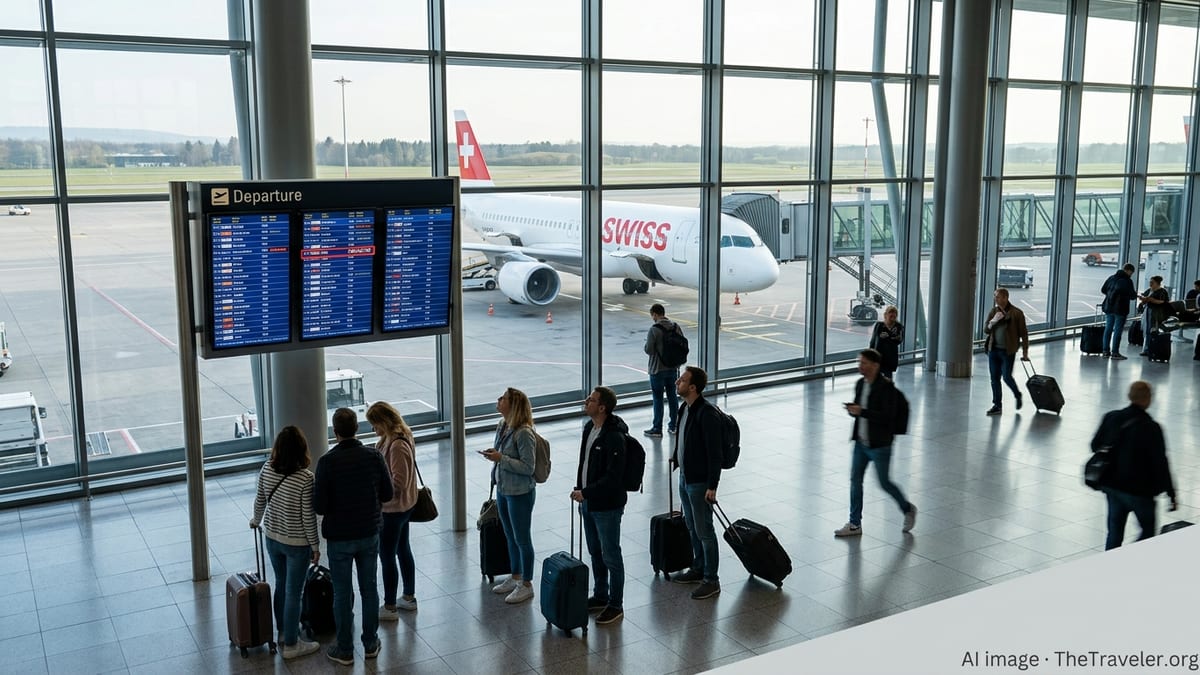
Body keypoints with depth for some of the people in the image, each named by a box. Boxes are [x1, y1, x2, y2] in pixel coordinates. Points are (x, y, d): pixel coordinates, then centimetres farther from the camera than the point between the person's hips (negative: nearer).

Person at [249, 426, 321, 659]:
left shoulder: (266, 469, -9)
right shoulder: (305, 478, -25)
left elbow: (260, 500, 6)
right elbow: (308, 516, -19)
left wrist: (256, 520, 27)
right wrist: (315, 545, -6)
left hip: (272, 538, 6)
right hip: (296, 543, -6)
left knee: (281, 583, 25)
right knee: (293, 592, 7)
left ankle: (283, 628, 43)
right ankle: (291, 644, 18)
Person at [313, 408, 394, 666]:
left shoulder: (327, 461, -18)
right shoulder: (374, 456, -8)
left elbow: (319, 506, -17)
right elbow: (387, 495, -1)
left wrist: (335, 505, 4)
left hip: (339, 537, -3)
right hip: (369, 534, 3)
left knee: (342, 594, 9)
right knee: (369, 588, 16)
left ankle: (345, 650, 20)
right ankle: (370, 644, 27)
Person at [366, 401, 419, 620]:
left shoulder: (397, 445, -27)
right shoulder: (392, 439, 4)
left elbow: (398, 483, -27)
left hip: (392, 509, -10)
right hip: (403, 506, 10)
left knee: (387, 557, 2)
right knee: (403, 551, 21)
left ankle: (390, 608, 14)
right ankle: (409, 597, 35)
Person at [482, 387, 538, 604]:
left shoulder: (523, 433, -25)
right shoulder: (502, 426, 3)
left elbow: (528, 468, -24)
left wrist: (500, 458, -25)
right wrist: (493, 455, 0)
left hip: (519, 493, -9)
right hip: (502, 489, 9)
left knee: (522, 539, 6)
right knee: (510, 537, 21)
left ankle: (526, 585, 20)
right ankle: (515, 577, 38)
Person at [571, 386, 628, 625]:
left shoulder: (614, 437, -24)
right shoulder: (589, 428, 5)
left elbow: (613, 477, -26)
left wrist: (585, 493, -22)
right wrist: (581, 495, 16)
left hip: (607, 506, -9)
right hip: (589, 503, 9)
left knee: (610, 556, 3)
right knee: (595, 553, 20)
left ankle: (616, 605, 16)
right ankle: (600, 596, 35)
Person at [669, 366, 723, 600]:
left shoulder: (707, 414, -24)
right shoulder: (685, 408, 5)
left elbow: (714, 452, -23)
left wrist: (712, 486, -23)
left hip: (700, 482, -9)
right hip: (685, 477, 9)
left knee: (704, 531, 1)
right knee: (692, 527, 20)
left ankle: (711, 580, 12)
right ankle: (698, 569, 35)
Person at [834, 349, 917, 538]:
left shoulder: (886, 387, -18)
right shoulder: (860, 384, 5)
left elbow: (888, 416, -24)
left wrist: (861, 412, -27)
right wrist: (852, 409, -8)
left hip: (879, 445, -7)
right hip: (861, 442, 7)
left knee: (884, 483, 5)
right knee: (855, 480, 7)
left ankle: (908, 510, 31)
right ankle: (854, 524, 17)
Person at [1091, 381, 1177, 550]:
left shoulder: (1111, 418, -2)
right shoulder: (1151, 428, -18)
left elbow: (1095, 445, 9)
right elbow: (1160, 463, -16)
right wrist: (1171, 494, -8)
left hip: (1111, 485, 5)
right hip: (1139, 490, -5)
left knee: (1114, 531, 15)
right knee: (1148, 530, 13)